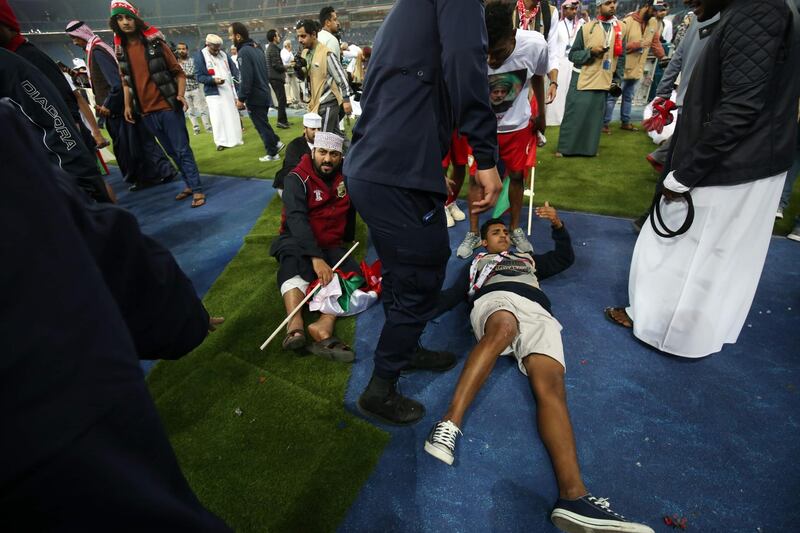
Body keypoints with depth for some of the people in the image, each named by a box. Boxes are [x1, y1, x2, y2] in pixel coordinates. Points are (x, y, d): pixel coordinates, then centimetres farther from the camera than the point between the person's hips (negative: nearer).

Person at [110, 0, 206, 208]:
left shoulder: (154, 42, -3)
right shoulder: (120, 50, 8)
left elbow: (178, 72, -3)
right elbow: (126, 81, 17)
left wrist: (180, 95, -17)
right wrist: (128, 105, 10)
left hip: (168, 106, -5)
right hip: (146, 111, 5)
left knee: (182, 150, -5)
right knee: (172, 151, 11)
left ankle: (197, 189, 0)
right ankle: (189, 184, 21)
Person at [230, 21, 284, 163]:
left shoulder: (244, 52, -17)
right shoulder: (256, 49, 11)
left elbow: (246, 79, -23)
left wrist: (241, 98, -17)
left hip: (254, 97, -9)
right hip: (264, 94, 9)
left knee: (261, 125, 1)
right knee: (263, 123, 20)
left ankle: (272, 153, 8)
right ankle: (276, 143, 21)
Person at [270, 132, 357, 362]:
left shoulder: (346, 176, 5)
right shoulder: (297, 178, -11)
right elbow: (297, 219, -26)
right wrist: (316, 258, -40)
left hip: (330, 245, 4)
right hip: (297, 240, -4)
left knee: (353, 274, -27)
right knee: (295, 254, -40)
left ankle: (324, 326, -48)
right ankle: (295, 325, -58)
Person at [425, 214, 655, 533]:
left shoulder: (528, 259, 45)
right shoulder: (476, 264, 35)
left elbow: (566, 258, 46)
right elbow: (452, 295, 22)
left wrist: (558, 225, 32)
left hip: (537, 313, 3)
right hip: (495, 301, -2)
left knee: (550, 385, -27)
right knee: (503, 329, -43)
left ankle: (573, 495, -47)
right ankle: (450, 423, -54)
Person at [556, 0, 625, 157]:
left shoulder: (620, 29, 9)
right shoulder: (587, 28, 0)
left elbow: (621, 57, 14)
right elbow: (573, 54, 0)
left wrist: (617, 80, 7)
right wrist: (590, 51, -16)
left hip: (603, 83, 3)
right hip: (582, 81, -3)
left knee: (595, 117, 5)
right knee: (574, 115, -2)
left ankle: (589, 148, 15)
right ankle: (565, 148, 7)